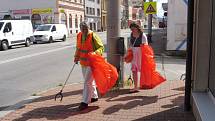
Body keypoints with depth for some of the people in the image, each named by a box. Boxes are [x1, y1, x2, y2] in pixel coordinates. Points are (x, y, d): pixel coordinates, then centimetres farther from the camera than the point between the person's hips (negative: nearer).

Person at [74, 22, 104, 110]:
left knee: (87, 82, -8)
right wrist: (76, 56, 11)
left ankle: (85, 102, -2)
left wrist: (95, 53, -28)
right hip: (83, 62, 7)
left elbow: (101, 47, -11)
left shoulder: (93, 36, -14)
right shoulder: (79, 36, 6)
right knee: (90, 81, 20)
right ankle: (94, 96, 37)